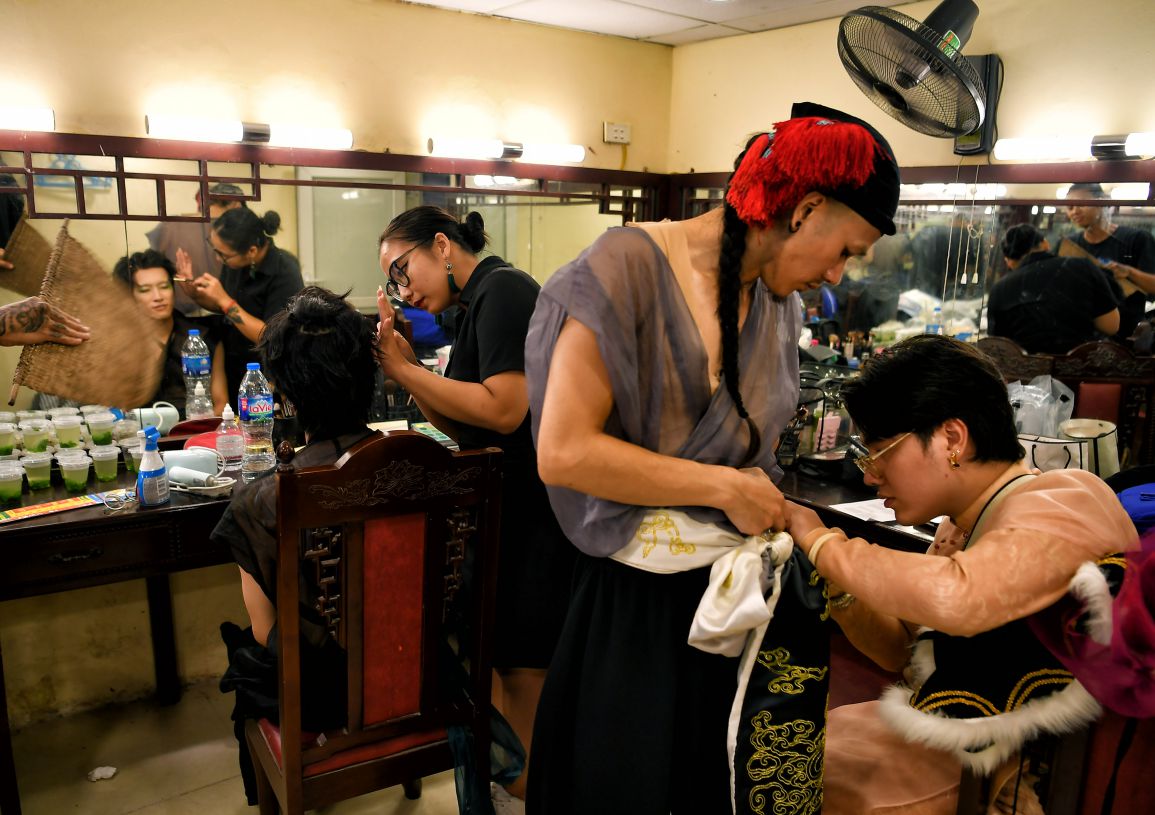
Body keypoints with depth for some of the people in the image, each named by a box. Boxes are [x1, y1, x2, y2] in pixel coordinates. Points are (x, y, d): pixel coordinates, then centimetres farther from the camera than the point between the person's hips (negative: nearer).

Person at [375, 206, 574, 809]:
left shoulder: (501, 290, -14)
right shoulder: (474, 307, 14)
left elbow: (504, 411, -25)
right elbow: (463, 428, 12)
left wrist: (404, 370, -15)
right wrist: (404, 365, 0)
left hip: (542, 507, -10)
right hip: (513, 506, 10)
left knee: (522, 665, 3)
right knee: (509, 653, 20)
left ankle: (523, 788, 21)